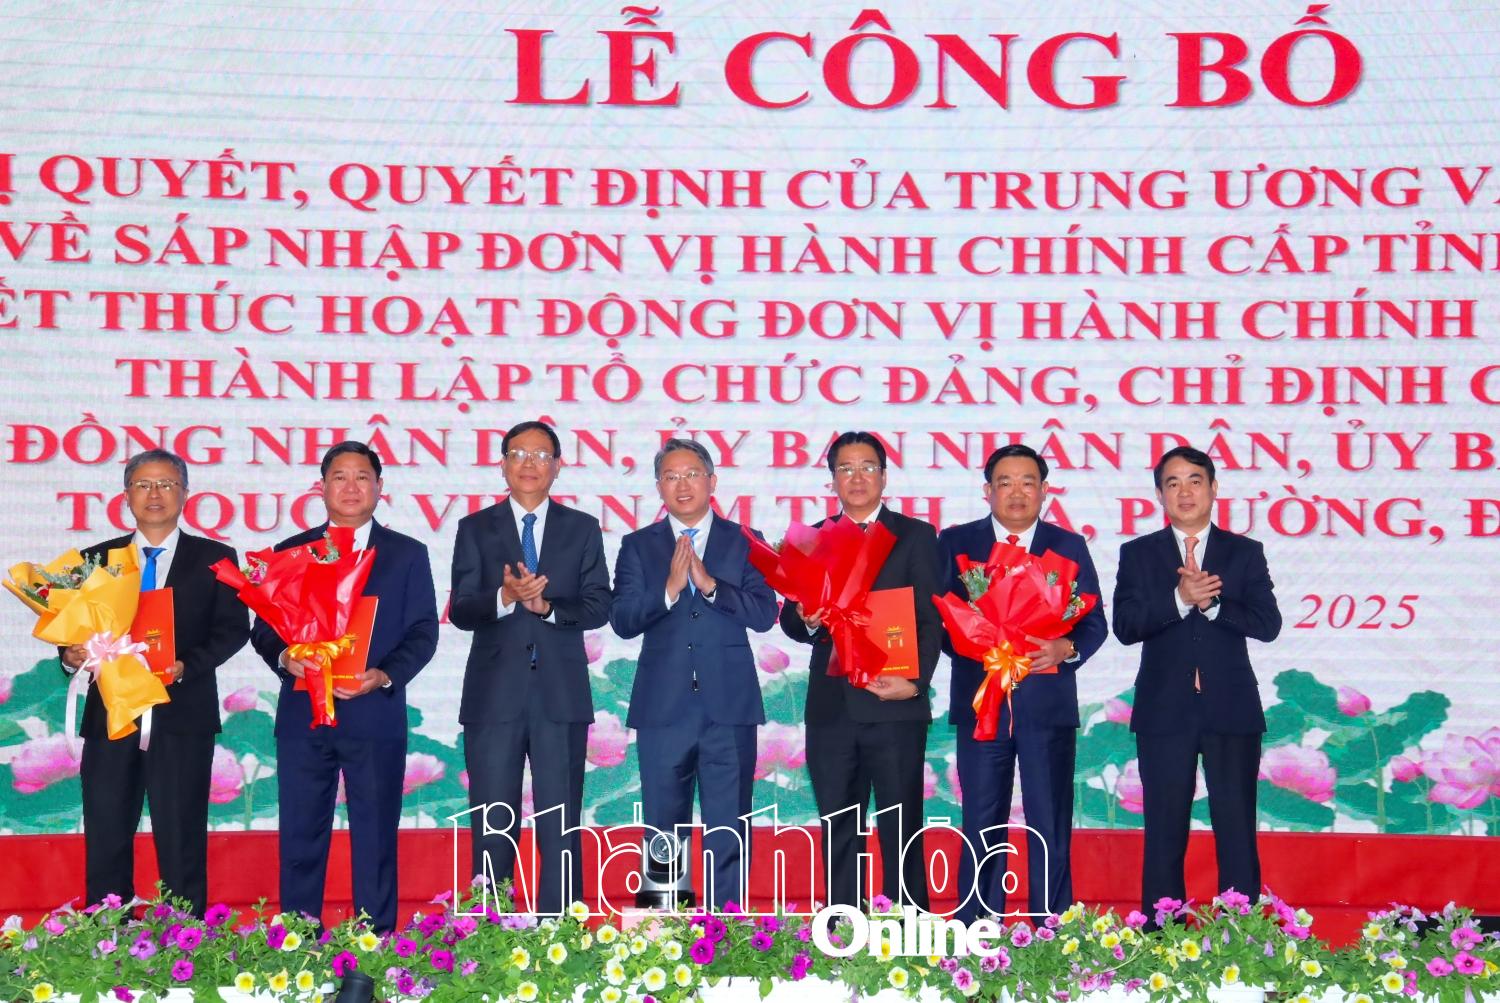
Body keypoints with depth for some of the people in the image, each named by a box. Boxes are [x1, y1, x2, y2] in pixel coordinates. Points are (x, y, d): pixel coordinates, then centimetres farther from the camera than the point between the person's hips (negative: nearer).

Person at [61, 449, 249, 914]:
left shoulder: (214, 558, 7)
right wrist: (71, 655, -10)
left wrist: (186, 665, -15)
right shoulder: (97, 558, 14)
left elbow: (233, 628, 0)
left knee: (182, 843, 0)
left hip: (181, 716, -2)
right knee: (105, 842, 4)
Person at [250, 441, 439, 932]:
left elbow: (423, 631, 3)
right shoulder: (290, 552, 13)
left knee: (375, 837, 2)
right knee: (300, 836, 4)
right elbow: (264, 627, 9)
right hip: (303, 716, 2)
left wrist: (386, 675, -14)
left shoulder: (407, 555, 8)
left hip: (375, 716, -1)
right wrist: (284, 657, -12)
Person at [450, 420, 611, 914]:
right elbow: (460, 612, -2)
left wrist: (547, 606, -17)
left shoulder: (583, 529, 9)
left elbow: (598, 608, 1)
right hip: (494, 695, 0)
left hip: (561, 695, 0)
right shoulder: (475, 529, 8)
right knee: (493, 828, 3)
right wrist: (505, 598, -22)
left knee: (562, 828, 3)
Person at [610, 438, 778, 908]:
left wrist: (710, 585, -16)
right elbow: (622, 620, -4)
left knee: (730, 831, 2)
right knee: (663, 830, 7)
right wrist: (669, 590, -18)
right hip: (663, 707, 1)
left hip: (729, 706, -1)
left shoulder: (744, 543, 6)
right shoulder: (638, 546, 7)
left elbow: (765, 613, -6)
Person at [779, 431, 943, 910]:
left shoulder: (915, 536, 5)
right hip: (831, 705, 3)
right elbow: (791, 619, 12)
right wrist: (806, 620, -12)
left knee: (901, 828, 0)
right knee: (838, 831, 9)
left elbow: (931, 619, -2)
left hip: (894, 705, -3)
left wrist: (915, 681, -16)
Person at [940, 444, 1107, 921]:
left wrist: (1066, 648, -16)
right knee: (982, 825, 6)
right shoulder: (955, 542, 6)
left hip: (1048, 703, 1)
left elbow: (1094, 622, 5)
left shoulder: (1069, 546, 9)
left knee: (1051, 827, 3)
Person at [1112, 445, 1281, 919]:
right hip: (1164, 710, 0)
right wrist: (1180, 599, -18)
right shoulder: (1138, 554, 8)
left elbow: (1267, 624, -2)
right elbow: (1125, 625, -5)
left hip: (1231, 708, 0)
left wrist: (1212, 603, -14)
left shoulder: (1245, 553, 9)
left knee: (1237, 834, 1)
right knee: (1164, 834, 3)